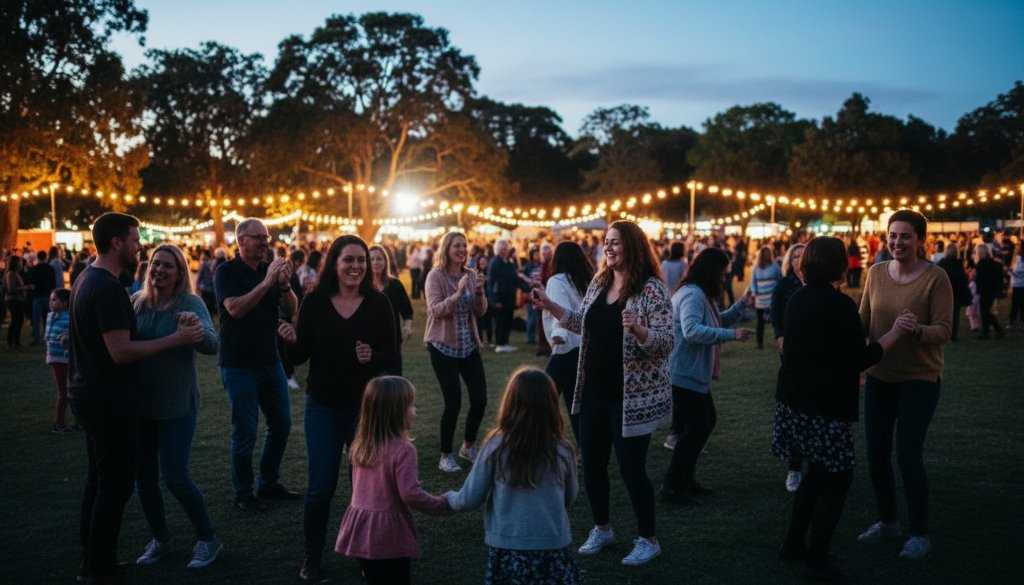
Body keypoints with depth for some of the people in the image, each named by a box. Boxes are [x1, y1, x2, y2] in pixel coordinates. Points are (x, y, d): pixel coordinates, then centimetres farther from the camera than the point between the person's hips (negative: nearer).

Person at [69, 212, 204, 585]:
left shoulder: (87, 279, 10)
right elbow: (121, 352, -26)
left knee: (99, 479, 19)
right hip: (110, 399, -10)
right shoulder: (108, 288, -22)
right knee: (115, 485, -1)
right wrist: (176, 339, -21)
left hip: (89, 394, 10)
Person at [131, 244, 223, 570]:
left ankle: (208, 539, 13)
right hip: (139, 402, 5)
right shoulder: (136, 302, 2)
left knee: (175, 477, -6)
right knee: (143, 476, 10)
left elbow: (212, 346, -23)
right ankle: (159, 538, 30)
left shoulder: (190, 304, -10)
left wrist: (197, 327, -44)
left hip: (177, 404, -4)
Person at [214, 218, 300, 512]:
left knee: (281, 424, 10)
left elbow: (291, 310, 1)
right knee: (245, 432, -2)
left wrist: (285, 285, -18)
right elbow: (235, 308, -24)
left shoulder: (270, 269, 8)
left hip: (270, 362, 6)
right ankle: (243, 493, 13)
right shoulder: (226, 272, -8)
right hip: (239, 365, -6)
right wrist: (266, 283, -29)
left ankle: (269, 483, 26)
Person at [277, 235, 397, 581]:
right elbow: (300, 357, -4)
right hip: (323, 406, 0)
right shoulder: (315, 302, -6)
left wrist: (372, 356, -29)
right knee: (321, 486, 4)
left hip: (366, 405, 0)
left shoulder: (378, 303, -8)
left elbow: (391, 357, -8)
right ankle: (313, 556, 23)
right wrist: (292, 341, -25)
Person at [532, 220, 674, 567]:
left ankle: (648, 540, 21)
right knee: (592, 465, 14)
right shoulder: (599, 282, 5)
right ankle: (602, 529, 35)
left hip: (631, 396, -7)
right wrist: (550, 306, 9)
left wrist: (637, 329, -37)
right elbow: (584, 325, 17)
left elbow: (667, 342, -20)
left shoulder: (651, 289, -15)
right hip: (594, 392, 7)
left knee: (630, 468, 1)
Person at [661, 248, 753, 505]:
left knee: (706, 421, 18)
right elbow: (692, 329, -34)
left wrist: (740, 306, 11)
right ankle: (672, 486, 0)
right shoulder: (691, 294, -20)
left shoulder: (702, 294, 15)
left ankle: (685, 478, 26)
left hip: (695, 373, 11)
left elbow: (716, 322, 24)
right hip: (684, 374, -11)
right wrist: (731, 335, -35)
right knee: (696, 428, -8)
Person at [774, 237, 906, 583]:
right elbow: (860, 359, -14)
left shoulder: (797, 300, 9)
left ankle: (794, 543, 24)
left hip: (793, 398, 8)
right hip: (826, 405, -8)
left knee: (818, 472, 20)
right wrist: (893, 334, -3)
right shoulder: (840, 304, -16)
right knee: (837, 477, 2)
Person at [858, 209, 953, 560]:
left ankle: (920, 534, 14)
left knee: (909, 456, -5)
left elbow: (944, 331, -17)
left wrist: (917, 330, -37)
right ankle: (887, 521, 32)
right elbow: (864, 321, 6)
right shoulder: (876, 272, 0)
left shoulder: (936, 277, -14)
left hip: (919, 379, -5)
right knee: (876, 454, 11)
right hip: (879, 376, 5)